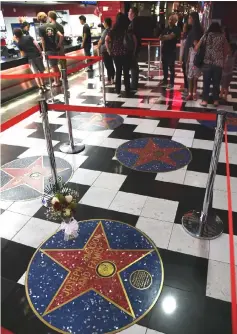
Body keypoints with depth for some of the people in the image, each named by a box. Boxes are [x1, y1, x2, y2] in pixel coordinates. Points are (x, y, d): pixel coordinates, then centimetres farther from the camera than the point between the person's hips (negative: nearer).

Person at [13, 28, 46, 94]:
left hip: (30, 58, -2)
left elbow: (23, 54, 2)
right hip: (38, 55, 2)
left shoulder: (19, 43, 1)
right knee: (41, 72, 14)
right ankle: (43, 86, 18)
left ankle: (40, 88, 0)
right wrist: (41, 53, 2)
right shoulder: (29, 37, 6)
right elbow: (36, 44, -2)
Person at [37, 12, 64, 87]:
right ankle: (58, 80, 25)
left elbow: (43, 41, -11)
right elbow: (61, 36, -4)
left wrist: (44, 51, -1)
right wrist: (59, 45, 7)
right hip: (55, 48, 5)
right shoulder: (52, 25, 4)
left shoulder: (41, 28, -8)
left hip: (49, 50, -4)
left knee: (53, 66, 5)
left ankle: (56, 82, 13)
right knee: (56, 65, 17)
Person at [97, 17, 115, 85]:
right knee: (111, 65, 14)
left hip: (105, 50, -8)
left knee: (108, 66, -3)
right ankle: (112, 79, 21)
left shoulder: (106, 31, -16)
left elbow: (101, 41, -15)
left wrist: (98, 48, 1)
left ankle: (109, 80, 1)